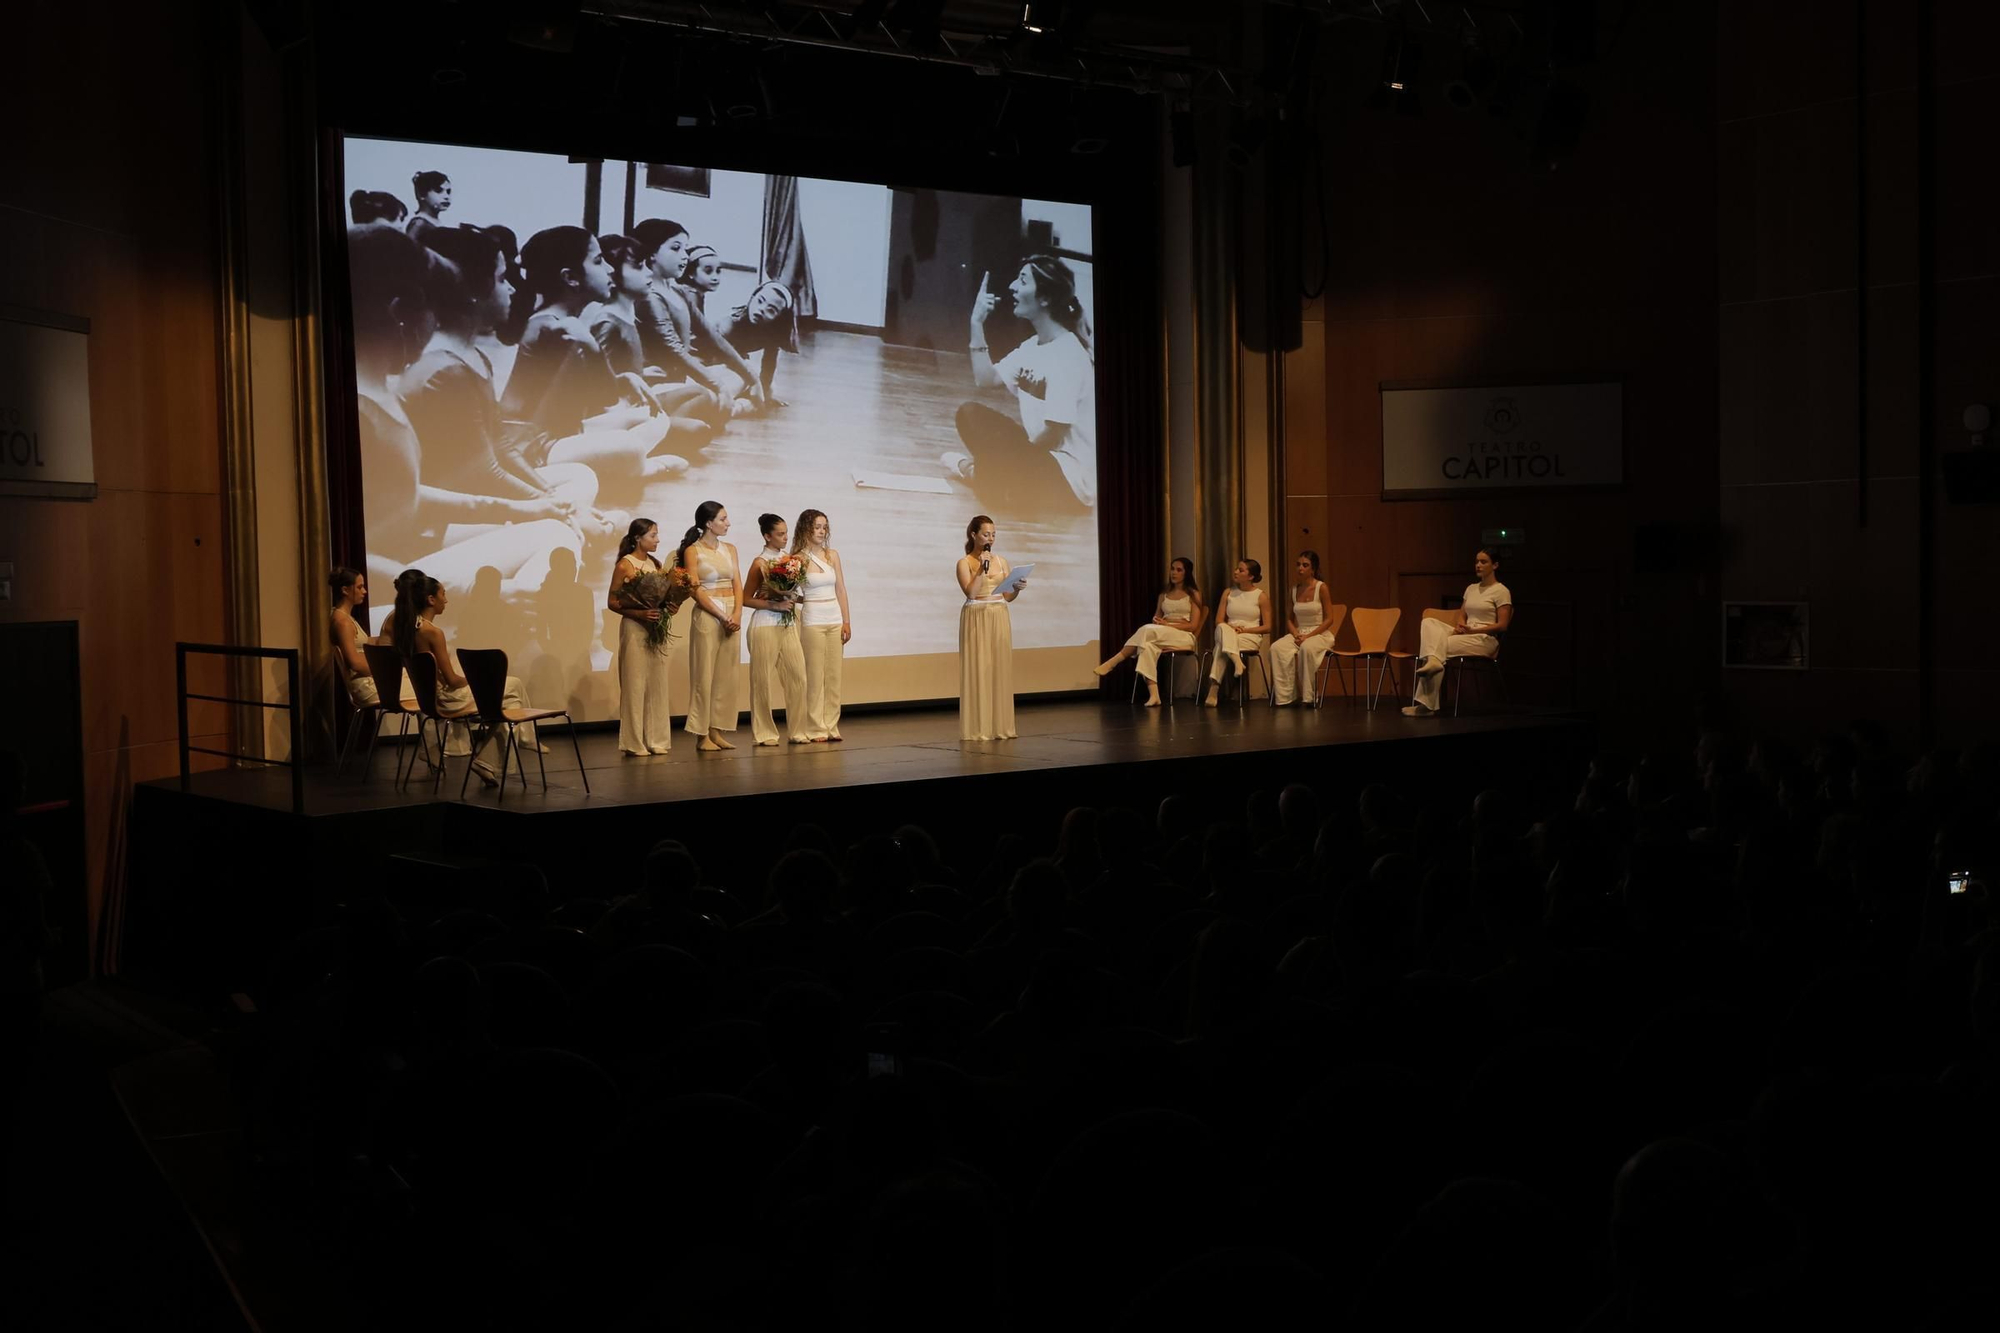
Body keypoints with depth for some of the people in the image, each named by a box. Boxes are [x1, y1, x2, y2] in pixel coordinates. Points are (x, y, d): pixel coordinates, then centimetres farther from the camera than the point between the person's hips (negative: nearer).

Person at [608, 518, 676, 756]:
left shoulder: (656, 563, 10)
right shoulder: (624, 565, -7)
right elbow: (612, 602, -8)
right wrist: (640, 614, -20)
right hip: (635, 629, -6)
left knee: (658, 684, 7)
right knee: (635, 685, -2)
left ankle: (657, 739, 14)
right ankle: (634, 742, 4)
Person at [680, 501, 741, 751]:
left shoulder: (730, 549, 12)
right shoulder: (692, 551, -4)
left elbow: (737, 585, 9)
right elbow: (696, 590, -9)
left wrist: (736, 615, -7)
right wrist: (721, 616, -15)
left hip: (731, 616, 6)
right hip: (707, 615, -6)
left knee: (726, 675, 6)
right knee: (704, 675, -3)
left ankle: (717, 732, 11)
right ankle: (703, 735, 1)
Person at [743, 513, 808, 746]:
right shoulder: (760, 563, -6)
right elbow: (746, 599, -5)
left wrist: (793, 600, 1)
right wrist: (775, 605, -14)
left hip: (788, 624, 5)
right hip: (766, 624, -5)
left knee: (797, 675, 0)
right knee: (763, 679, -1)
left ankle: (797, 730, 8)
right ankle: (765, 733, 7)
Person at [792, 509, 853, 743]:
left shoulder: (832, 555, 9)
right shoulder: (798, 559, -3)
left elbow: (841, 590, 10)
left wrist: (846, 622, 6)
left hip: (835, 620, 4)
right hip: (812, 620, -4)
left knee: (834, 675, 4)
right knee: (814, 676, -3)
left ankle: (831, 725, 9)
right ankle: (815, 729, 2)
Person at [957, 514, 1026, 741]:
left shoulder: (1001, 561, 10)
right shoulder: (964, 563, -3)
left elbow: (1007, 596, 11)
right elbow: (970, 592, -16)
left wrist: (1017, 589, -8)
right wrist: (982, 568, -17)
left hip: (999, 619, 5)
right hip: (977, 620, -5)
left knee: (1000, 670, 4)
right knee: (978, 671, -5)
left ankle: (1000, 725, 9)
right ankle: (978, 728, -1)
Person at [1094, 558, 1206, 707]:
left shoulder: (1193, 594, 6)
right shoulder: (1164, 595, 22)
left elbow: (1193, 625, -3)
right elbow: (1156, 620, 18)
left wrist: (1168, 624, -14)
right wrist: (1158, 622, -8)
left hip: (1184, 636, -4)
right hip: (1160, 636, 4)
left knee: (1147, 630, -34)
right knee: (1148, 645, -35)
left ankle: (1112, 662, -32)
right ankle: (1153, 695, -44)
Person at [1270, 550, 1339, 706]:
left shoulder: (1321, 588, -5)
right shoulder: (1294, 589, 10)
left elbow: (1329, 619, -7)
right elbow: (1289, 618, 14)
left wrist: (1309, 635, -17)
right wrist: (1296, 634, -7)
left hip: (1320, 633, -4)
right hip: (1298, 633, 4)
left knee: (1307, 648, -40)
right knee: (1277, 648, -28)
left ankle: (1307, 696, -28)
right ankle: (1285, 695, -25)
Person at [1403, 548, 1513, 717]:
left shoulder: (1501, 591, -4)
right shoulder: (1471, 588, 18)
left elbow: (1502, 626, -10)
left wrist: (1472, 630, -18)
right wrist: (1459, 625, -7)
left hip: (1485, 639, -7)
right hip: (1465, 635, 7)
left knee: (1441, 645, -27)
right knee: (1428, 622, -18)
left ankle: (1426, 704, -27)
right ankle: (1432, 660, -46)